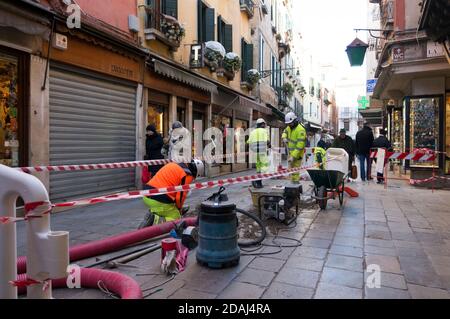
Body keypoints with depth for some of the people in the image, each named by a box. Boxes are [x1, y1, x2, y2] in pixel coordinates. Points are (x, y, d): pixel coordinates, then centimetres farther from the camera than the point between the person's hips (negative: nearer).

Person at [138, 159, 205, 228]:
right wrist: (179, 208, 15)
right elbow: (181, 195, -7)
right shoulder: (187, 175, -6)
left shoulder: (173, 164, 18)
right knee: (176, 219, 8)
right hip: (160, 201, -8)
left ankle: (151, 216, 7)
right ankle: (157, 221, -13)